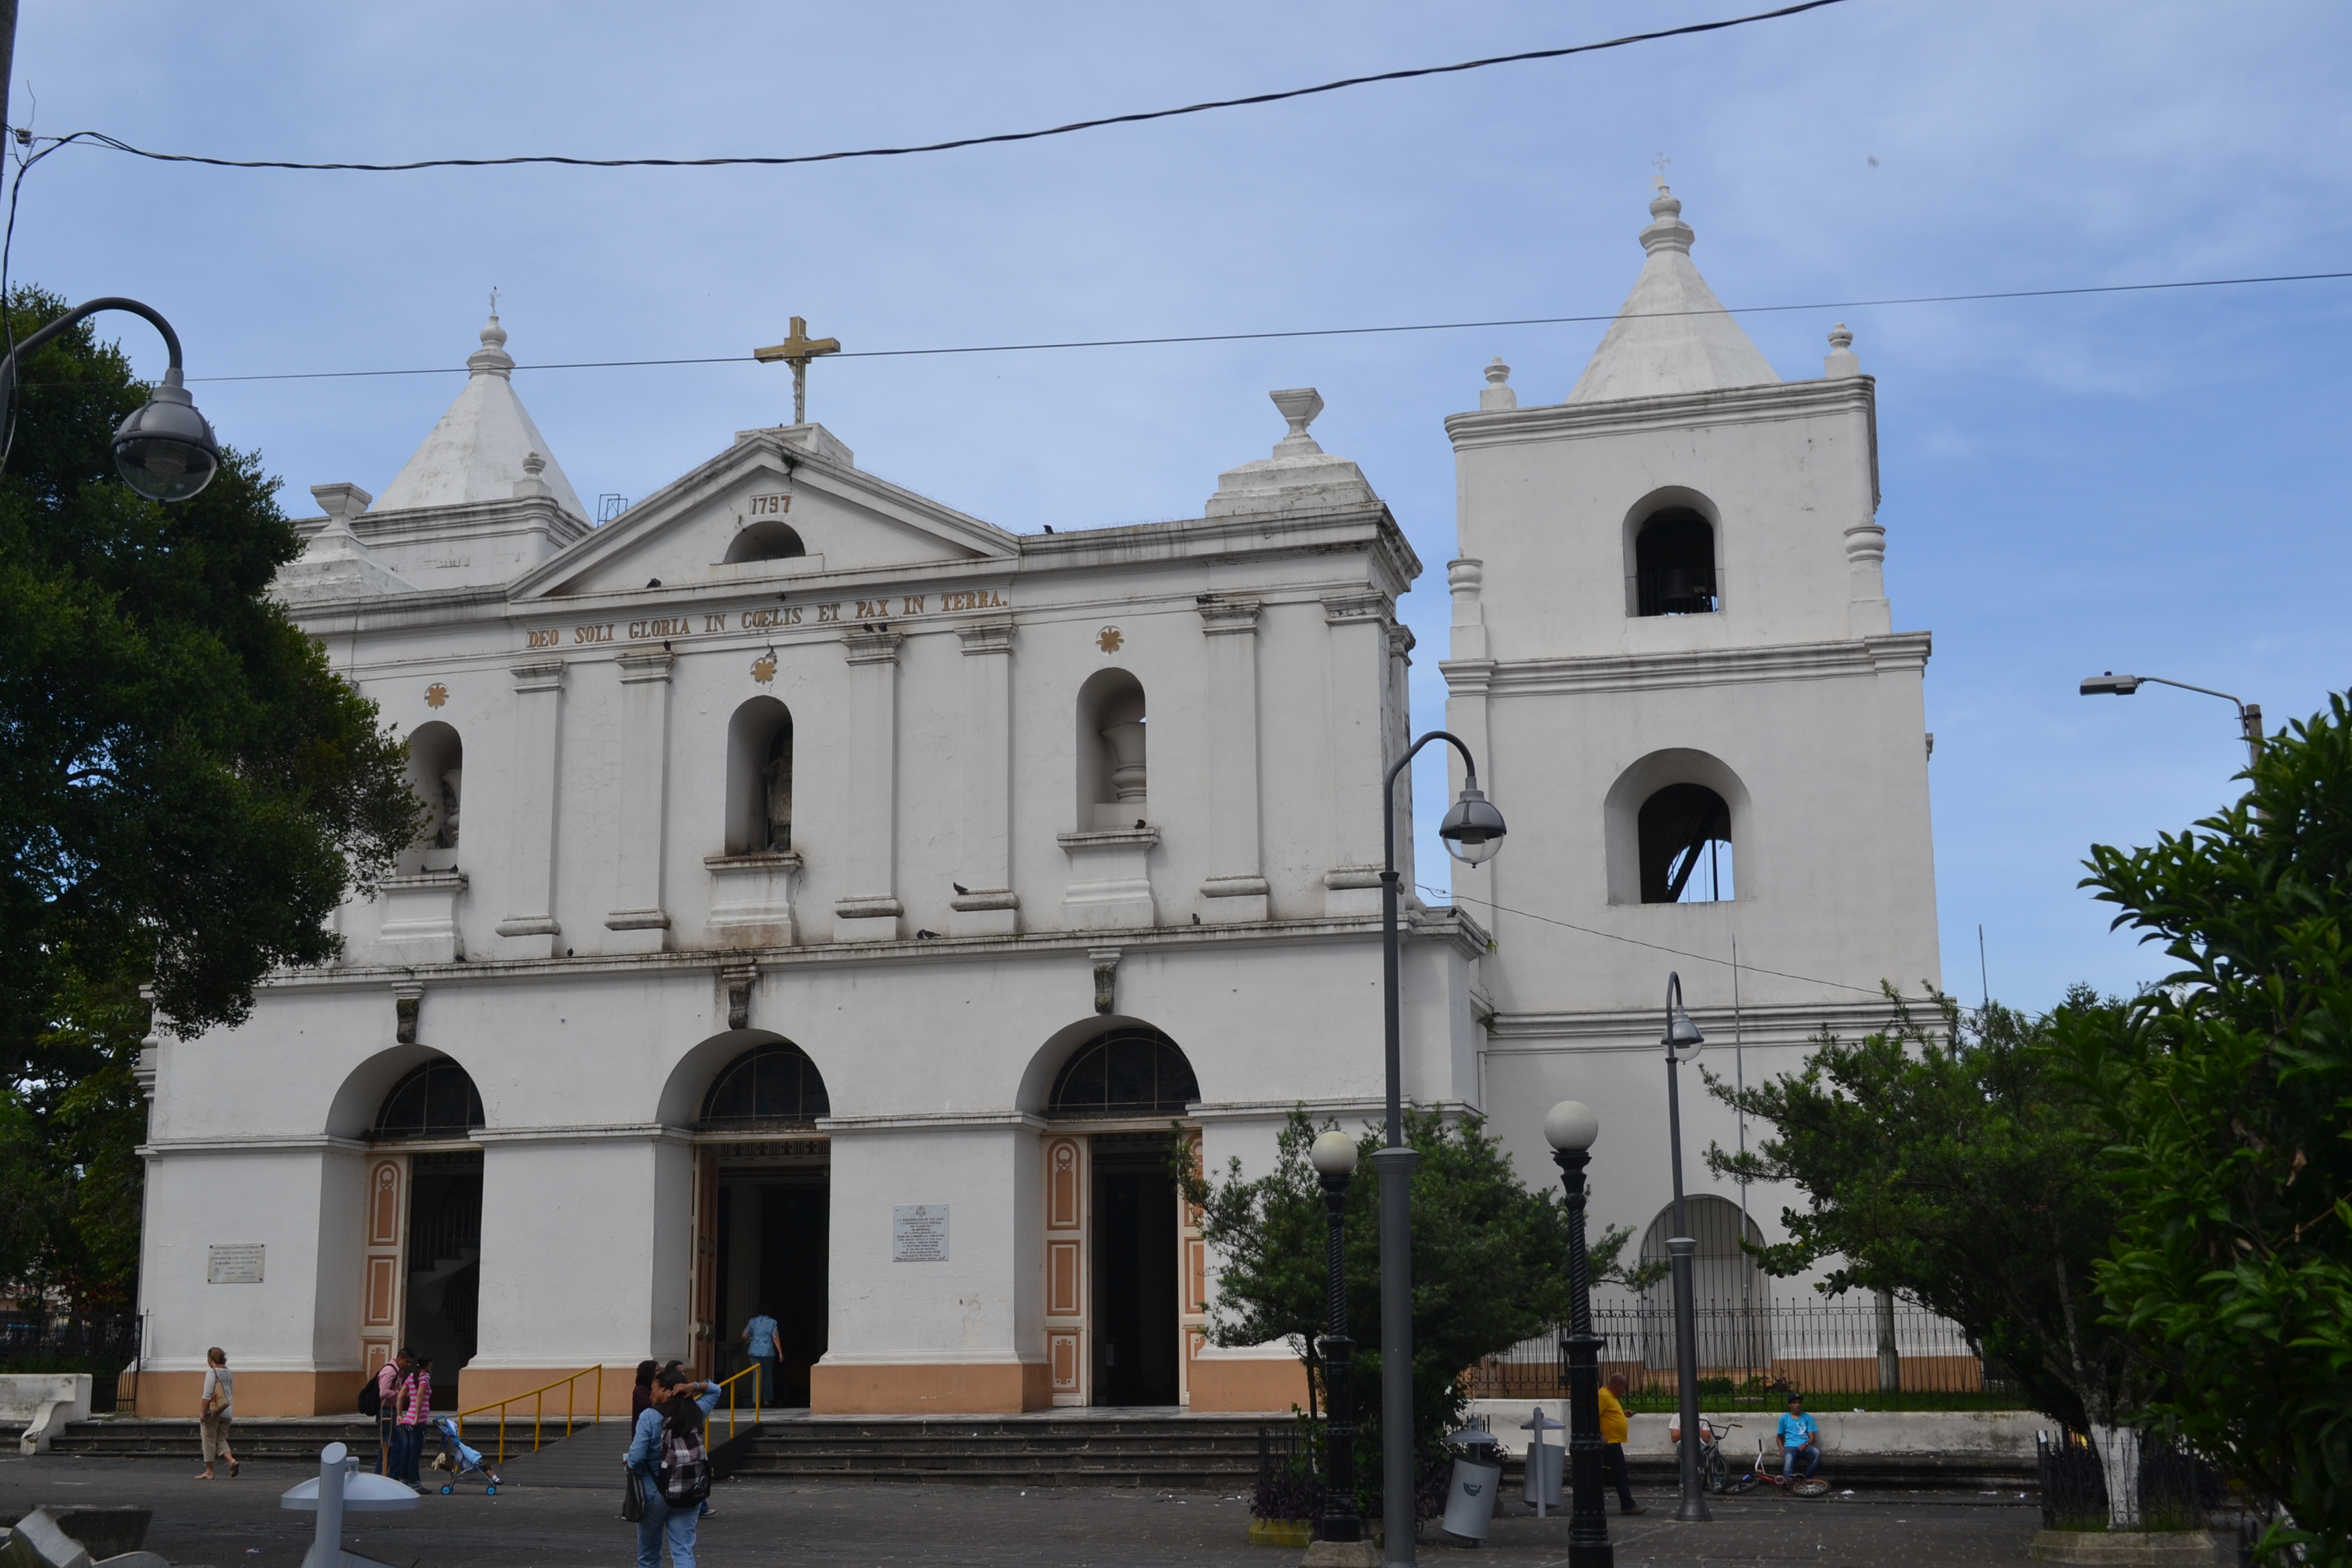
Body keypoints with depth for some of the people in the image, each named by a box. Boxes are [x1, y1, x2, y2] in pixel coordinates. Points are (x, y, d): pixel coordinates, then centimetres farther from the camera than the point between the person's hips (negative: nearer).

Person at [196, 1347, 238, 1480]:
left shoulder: (212, 1372, -10)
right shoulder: (229, 1373, 11)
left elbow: (208, 1394, -16)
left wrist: (203, 1412, -14)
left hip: (213, 1411, -7)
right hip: (227, 1412, 7)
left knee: (209, 1441, 3)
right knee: (221, 1439, 15)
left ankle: (209, 1471, 7)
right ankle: (232, 1460, -9)